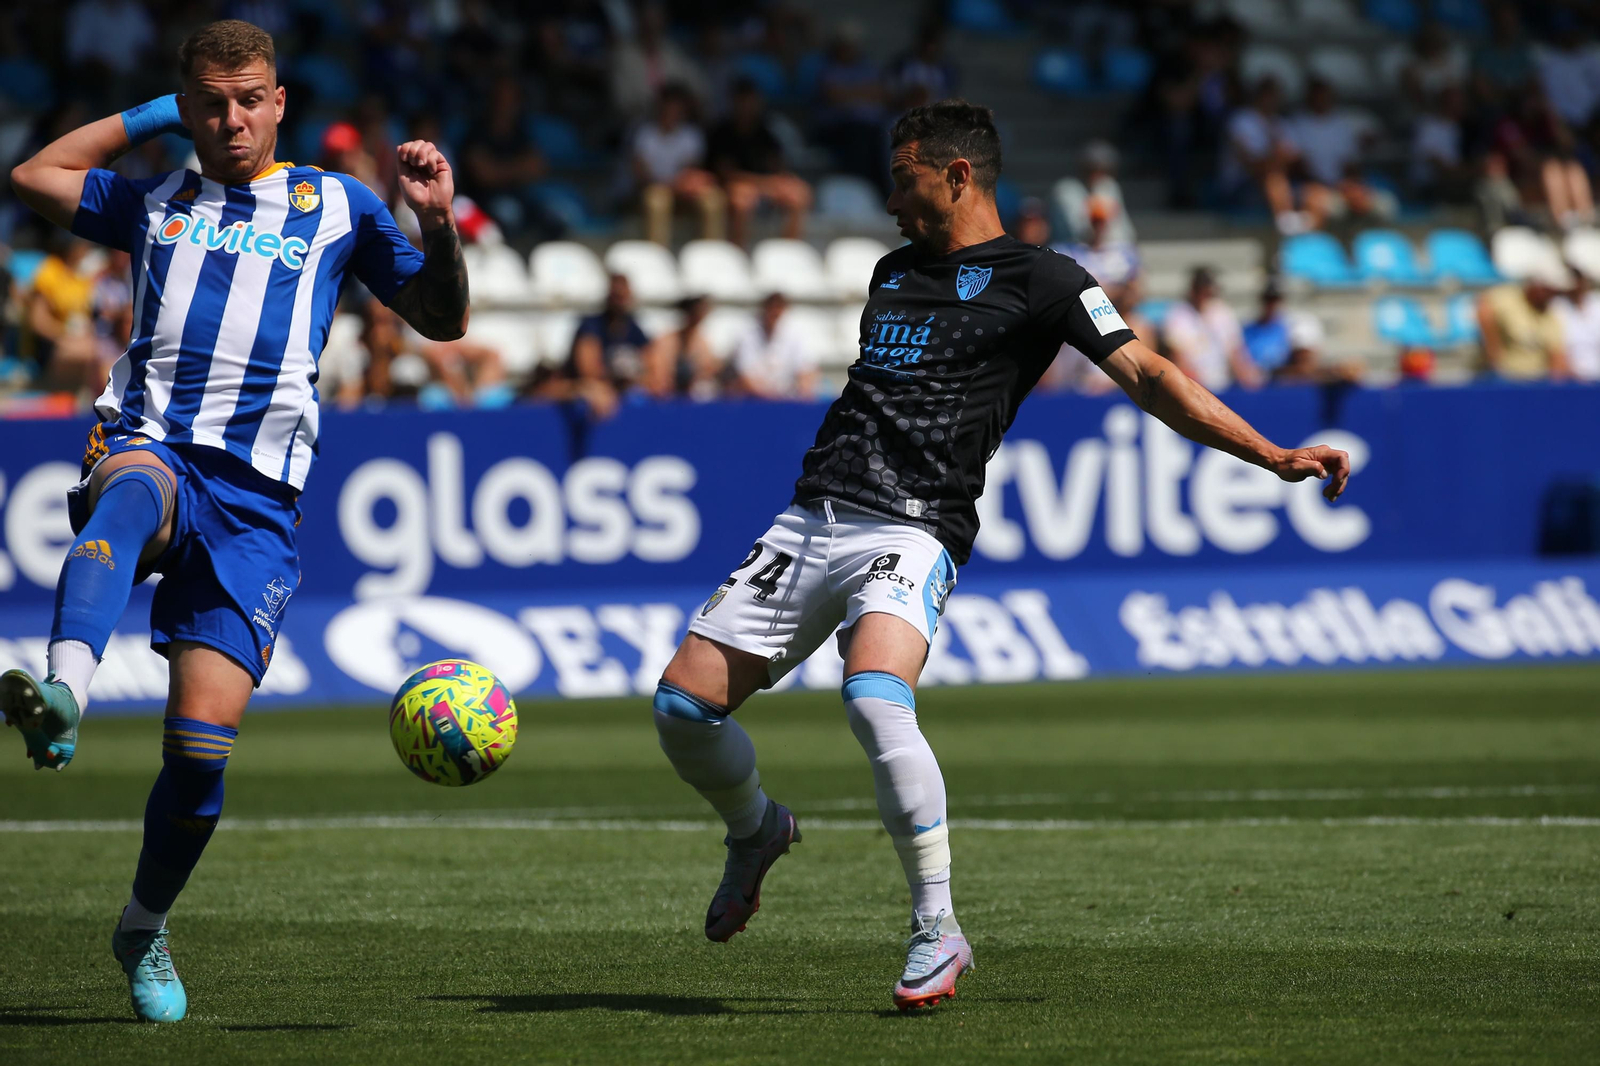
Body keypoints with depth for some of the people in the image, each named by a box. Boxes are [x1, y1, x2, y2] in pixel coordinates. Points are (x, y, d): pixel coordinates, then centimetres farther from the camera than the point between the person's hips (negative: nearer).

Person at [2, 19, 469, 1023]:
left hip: (256, 496, 0)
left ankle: (147, 927, 12)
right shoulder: (155, 203, 23)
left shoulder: (336, 205, 18)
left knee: (203, 739, -12)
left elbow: (442, 320, 17)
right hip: (151, 444, 0)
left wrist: (438, 224, -2)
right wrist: (148, 117, 32)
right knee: (134, 487, -41)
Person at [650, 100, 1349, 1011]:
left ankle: (938, 931, -20)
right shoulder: (895, 270, 23)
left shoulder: (1037, 279, 1)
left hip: (911, 533, -7)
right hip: (810, 520, 7)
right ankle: (757, 831, 30)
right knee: (684, 702, -2)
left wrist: (1271, 456, -14)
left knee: (875, 697, -33)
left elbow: (1146, 374, -5)